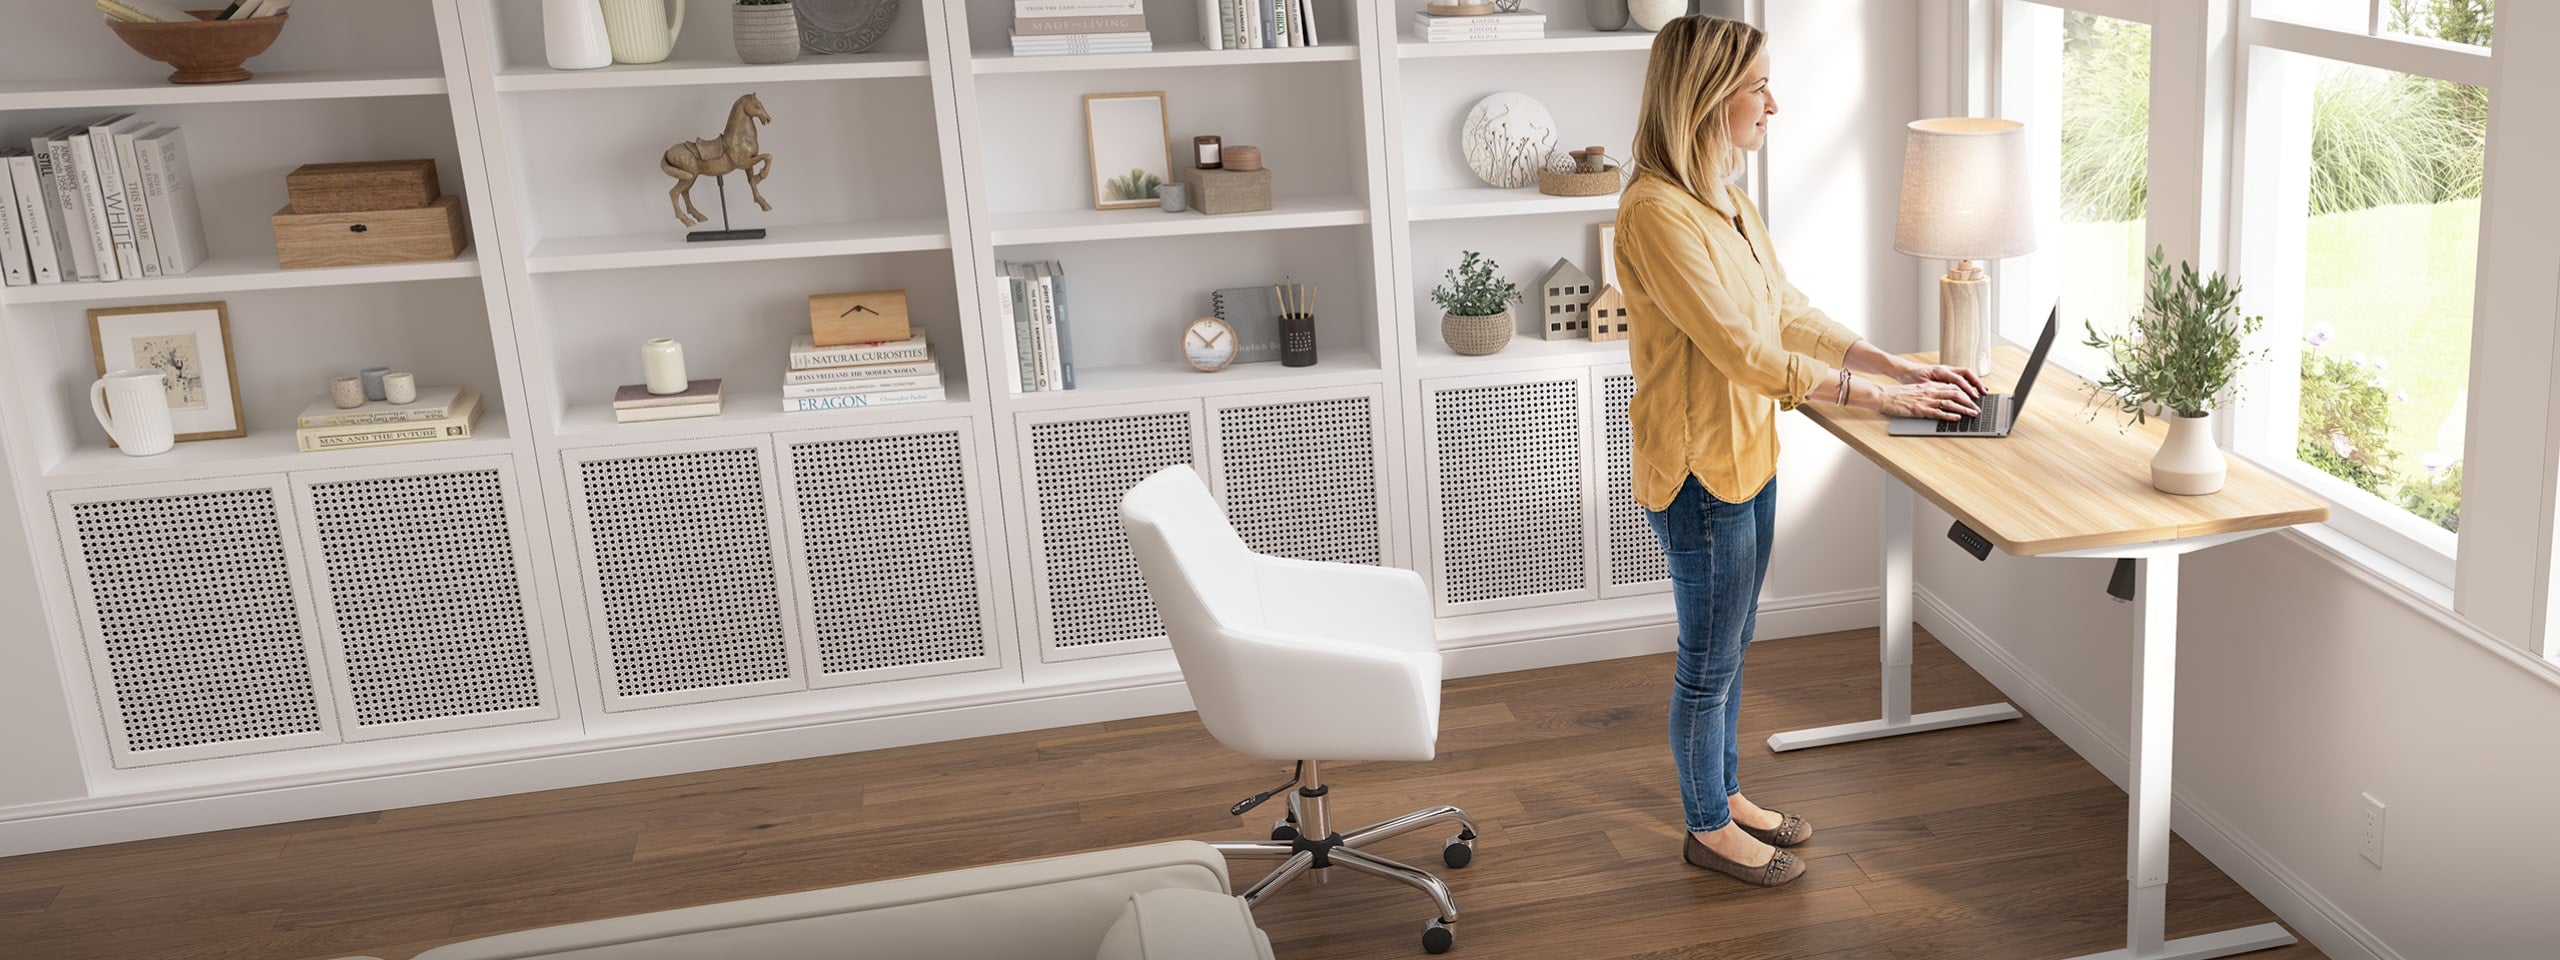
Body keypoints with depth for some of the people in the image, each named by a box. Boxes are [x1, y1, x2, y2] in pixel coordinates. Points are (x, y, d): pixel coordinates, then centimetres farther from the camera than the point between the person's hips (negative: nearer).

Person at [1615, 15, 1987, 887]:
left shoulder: (1728, 202, 7)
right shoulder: (1658, 212, -24)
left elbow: (1789, 316, 12)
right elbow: (1747, 355, -25)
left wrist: (1904, 368, 5)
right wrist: (1886, 396, -19)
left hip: (1748, 455, 9)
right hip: (1701, 470, -9)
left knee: (1728, 649, 22)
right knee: (1709, 660, 8)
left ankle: (1725, 797, 39)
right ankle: (1708, 830, 25)